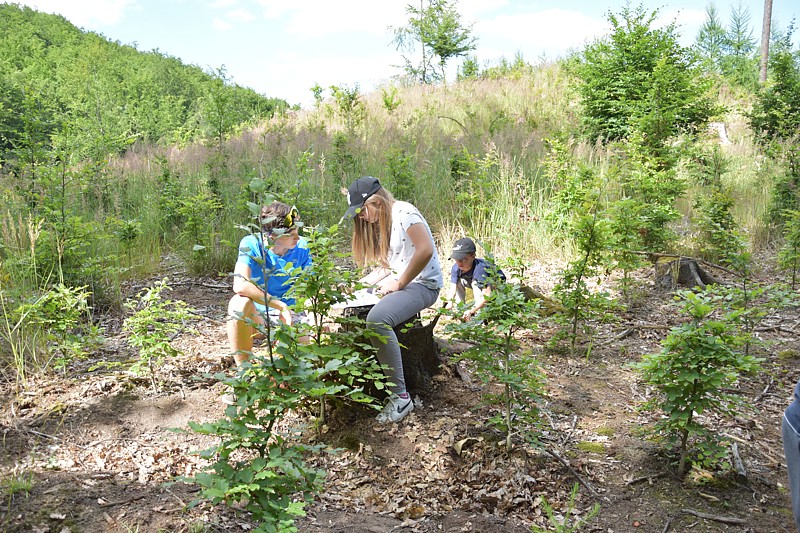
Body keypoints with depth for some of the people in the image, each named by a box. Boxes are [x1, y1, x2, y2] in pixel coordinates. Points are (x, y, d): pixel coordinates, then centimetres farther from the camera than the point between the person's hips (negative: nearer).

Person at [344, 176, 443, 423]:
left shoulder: (403, 212, -13)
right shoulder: (381, 222, 15)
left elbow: (425, 250, -24)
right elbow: (386, 265, 13)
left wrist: (399, 283, -17)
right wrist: (360, 284, -1)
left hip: (423, 284, -10)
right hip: (398, 282, 10)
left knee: (377, 320, -33)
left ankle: (400, 396, -25)